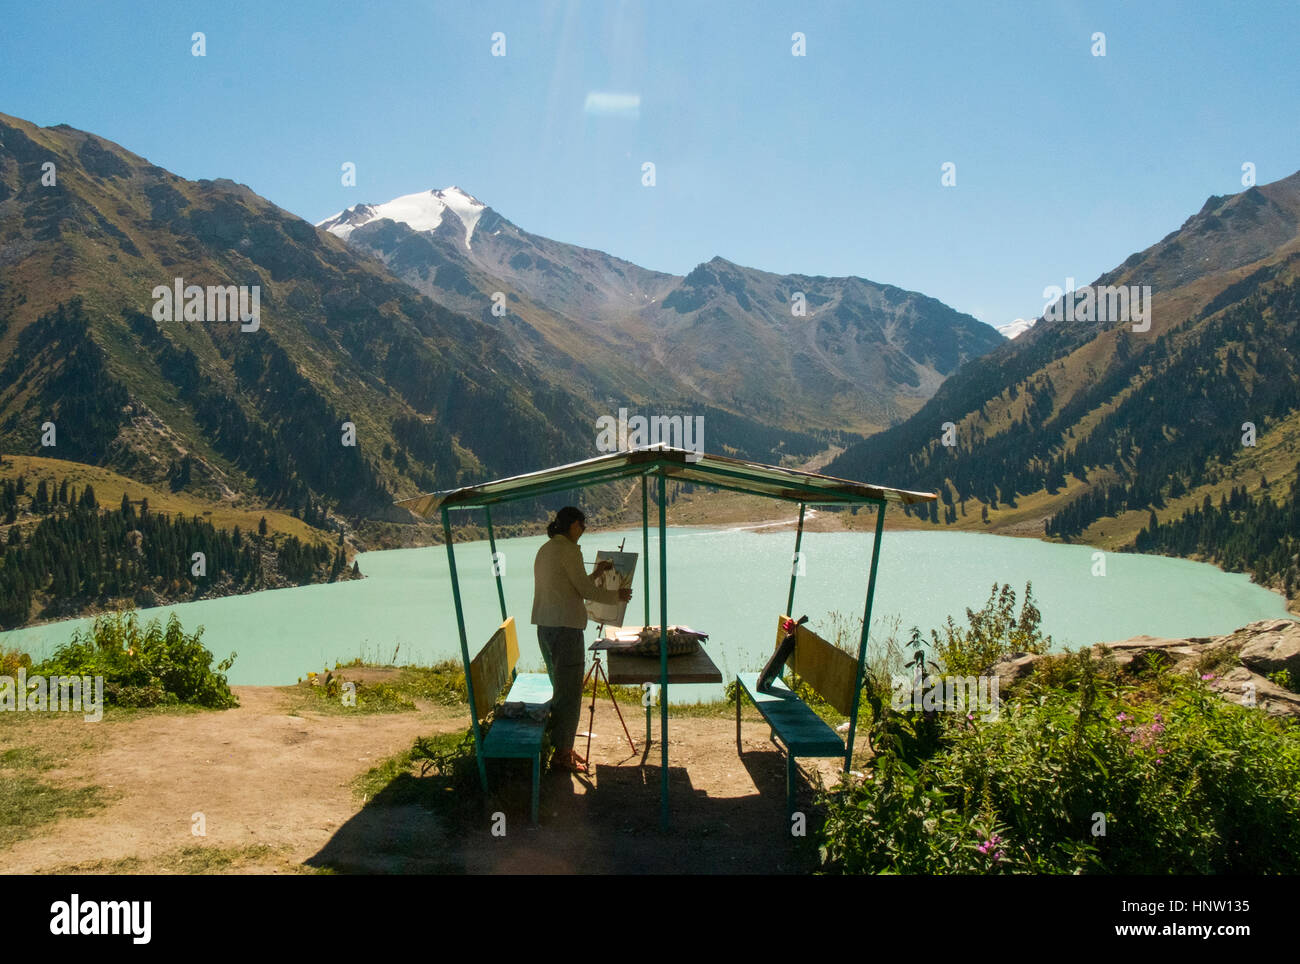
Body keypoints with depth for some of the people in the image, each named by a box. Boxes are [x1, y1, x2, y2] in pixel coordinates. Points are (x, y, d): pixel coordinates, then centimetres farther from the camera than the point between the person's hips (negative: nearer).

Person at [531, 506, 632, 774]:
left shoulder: (545, 549, 16)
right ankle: (562, 754, 5)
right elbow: (586, 591, -12)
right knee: (570, 693, -1)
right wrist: (617, 595, 2)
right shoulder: (568, 550, -13)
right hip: (565, 628, -10)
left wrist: (596, 573, 26)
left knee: (560, 688, 18)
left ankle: (562, 748, 25)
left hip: (545, 626, 10)